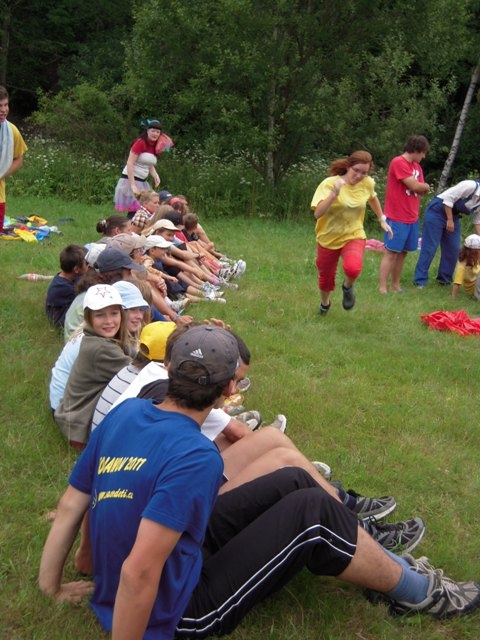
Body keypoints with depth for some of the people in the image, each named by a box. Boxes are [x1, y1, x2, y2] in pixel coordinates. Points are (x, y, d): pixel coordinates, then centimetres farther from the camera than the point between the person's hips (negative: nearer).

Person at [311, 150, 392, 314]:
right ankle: (325, 304, 50)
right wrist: (334, 193, -40)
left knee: (353, 268, -30)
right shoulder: (330, 183, -20)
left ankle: (348, 287, 6)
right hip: (328, 238, 0)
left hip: (354, 236, 1)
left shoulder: (367, 183, -9)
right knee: (325, 277, 15)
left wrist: (382, 220, 19)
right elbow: (317, 214, -31)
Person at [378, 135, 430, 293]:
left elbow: (421, 190, 12)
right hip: (397, 218, -8)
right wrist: (425, 186, 2)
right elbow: (414, 186, -17)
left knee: (403, 252, 11)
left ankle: (395, 286, 18)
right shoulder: (398, 162, -14)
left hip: (412, 218, 8)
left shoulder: (417, 166, 14)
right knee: (391, 253, -7)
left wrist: (420, 187, -8)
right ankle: (382, 289, -5)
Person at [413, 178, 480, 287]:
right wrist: (449, 220, -21)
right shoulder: (471, 186, -24)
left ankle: (445, 279, 18)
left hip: (454, 215, 8)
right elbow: (448, 198, -24)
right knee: (429, 247, -8)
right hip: (437, 210, -8)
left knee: (453, 249, 4)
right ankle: (420, 281, -4)